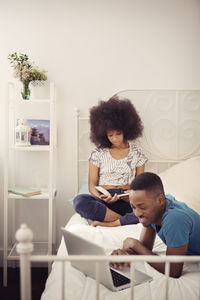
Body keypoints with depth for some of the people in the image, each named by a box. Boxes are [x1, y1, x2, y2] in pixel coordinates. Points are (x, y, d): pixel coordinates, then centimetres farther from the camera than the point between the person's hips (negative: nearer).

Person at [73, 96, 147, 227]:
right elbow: (92, 184, 5)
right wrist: (101, 198, -18)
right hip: (104, 200, 0)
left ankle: (106, 223, -31)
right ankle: (128, 219, -26)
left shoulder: (136, 153, 10)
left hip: (128, 201, 0)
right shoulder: (98, 153, 7)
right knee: (80, 201, -34)